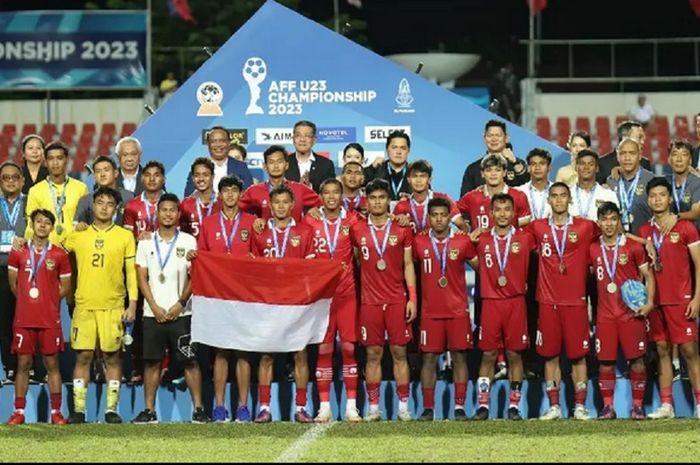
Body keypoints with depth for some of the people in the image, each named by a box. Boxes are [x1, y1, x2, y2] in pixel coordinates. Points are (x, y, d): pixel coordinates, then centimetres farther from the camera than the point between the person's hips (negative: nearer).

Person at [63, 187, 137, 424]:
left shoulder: (125, 236, 5)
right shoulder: (78, 235, 8)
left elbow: (131, 271, 4)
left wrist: (132, 304, -2)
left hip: (113, 305, -1)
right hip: (84, 304, 1)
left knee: (112, 356, 0)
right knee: (83, 355, -1)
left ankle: (112, 409, 5)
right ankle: (78, 409, 2)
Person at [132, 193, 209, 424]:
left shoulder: (188, 241, 4)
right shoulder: (146, 242, 8)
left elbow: (194, 276, 2)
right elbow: (142, 277, 6)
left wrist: (181, 303, -8)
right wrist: (154, 306, -5)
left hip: (180, 312, -2)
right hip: (153, 313, 2)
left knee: (190, 361, -3)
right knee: (152, 361, 3)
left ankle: (198, 409, 0)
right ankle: (149, 410, 9)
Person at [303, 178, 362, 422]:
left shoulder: (352, 220, 2)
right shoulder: (311, 222, 2)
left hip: (347, 292, 0)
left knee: (349, 347, 0)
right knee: (323, 349, 1)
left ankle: (351, 406, 4)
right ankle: (324, 407, 5)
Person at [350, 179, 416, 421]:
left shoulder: (402, 229, 4)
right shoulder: (356, 230, 4)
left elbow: (408, 265, 6)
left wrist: (412, 298, -1)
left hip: (397, 300, 0)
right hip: (370, 300, 0)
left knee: (399, 352, 1)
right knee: (373, 353, 2)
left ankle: (403, 407, 5)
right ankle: (373, 408, 6)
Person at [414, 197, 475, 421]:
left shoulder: (462, 241, 0)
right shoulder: (419, 241, 2)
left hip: (458, 310, 0)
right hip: (430, 310, 0)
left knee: (460, 356, 1)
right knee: (429, 357, 1)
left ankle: (459, 407, 5)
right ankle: (428, 408, 6)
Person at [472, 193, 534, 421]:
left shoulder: (525, 239, 3)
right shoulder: (482, 240, 5)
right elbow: (476, 263, 19)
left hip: (516, 302, -1)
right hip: (490, 302, 1)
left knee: (514, 354, 2)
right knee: (488, 354, 1)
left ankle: (514, 406, 7)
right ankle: (483, 405, 3)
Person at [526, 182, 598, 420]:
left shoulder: (585, 227, 2)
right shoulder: (538, 228, 7)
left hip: (576, 300, -1)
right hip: (548, 301, 1)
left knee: (578, 355, 0)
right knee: (550, 355, 4)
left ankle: (580, 407, 5)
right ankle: (554, 407, 9)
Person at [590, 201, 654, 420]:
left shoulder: (633, 247, -1)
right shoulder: (593, 250, 6)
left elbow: (648, 275, 2)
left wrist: (649, 302, -11)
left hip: (632, 312, -2)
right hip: (605, 314, 2)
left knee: (637, 359, -1)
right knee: (605, 361, 2)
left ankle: (638, 406, 7)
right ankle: (607, 406, 10)